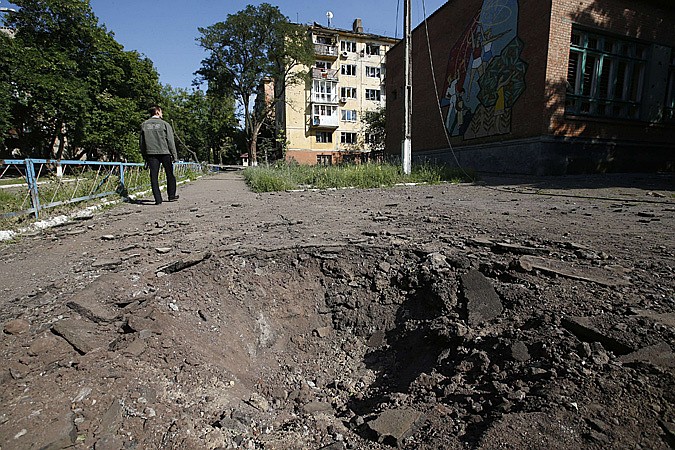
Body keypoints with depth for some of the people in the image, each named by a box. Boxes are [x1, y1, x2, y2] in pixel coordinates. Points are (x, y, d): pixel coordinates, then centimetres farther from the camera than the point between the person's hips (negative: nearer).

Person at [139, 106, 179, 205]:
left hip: (151, 153, 3)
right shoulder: (164, 124, 0)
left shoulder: (144, 125, 10)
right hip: (164, 152, -3)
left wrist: (144, 156, 16)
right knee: (170, 175, 11)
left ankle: (158, 199, -2)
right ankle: (172, 196, 17)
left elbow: (142, 142, 11)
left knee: (154, 176, 2)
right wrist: (174, 155, -1)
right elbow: (170, 141, -4)